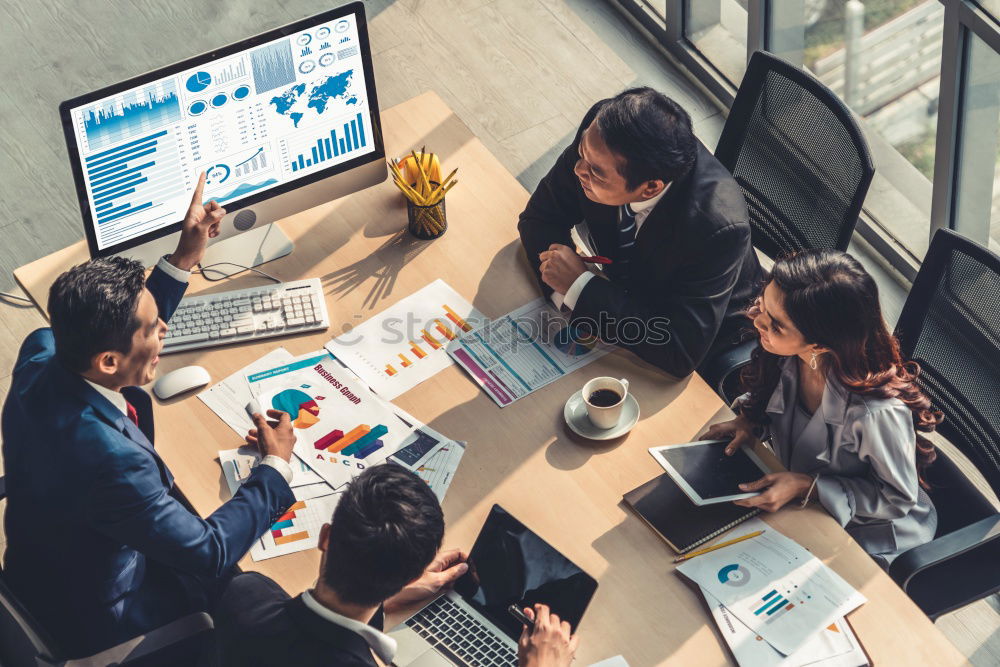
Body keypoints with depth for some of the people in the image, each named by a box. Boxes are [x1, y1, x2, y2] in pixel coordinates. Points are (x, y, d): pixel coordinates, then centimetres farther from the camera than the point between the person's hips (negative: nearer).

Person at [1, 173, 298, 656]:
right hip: (95, 621, -7)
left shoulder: (40, 353, -20)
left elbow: (113, 332, 5)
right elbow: (210, 555, -30)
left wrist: (184, 259, -3)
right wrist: (276, 466, -17)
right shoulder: (110, 460, -43)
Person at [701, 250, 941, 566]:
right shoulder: (786, 356, -20)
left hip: (874, 540, -5)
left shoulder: (876, 412, -39)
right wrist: (751, 421, -14)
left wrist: (807, 487, -29)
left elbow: (898, 498, -21)